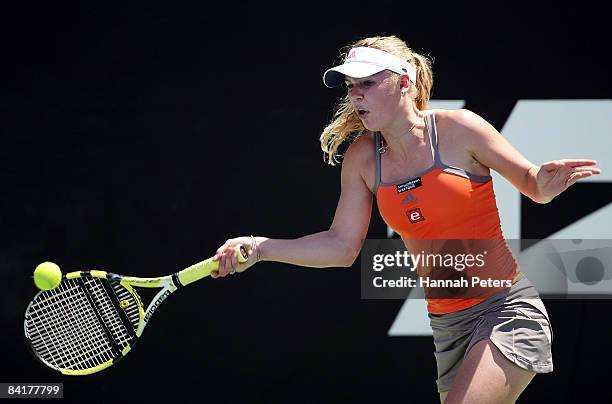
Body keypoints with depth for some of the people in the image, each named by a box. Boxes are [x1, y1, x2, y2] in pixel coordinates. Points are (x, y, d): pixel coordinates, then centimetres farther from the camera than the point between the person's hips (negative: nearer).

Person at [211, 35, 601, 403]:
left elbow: (533, 185, 0)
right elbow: (342, 244, 6)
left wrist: (546, 183, -24)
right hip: (447, 323, 6)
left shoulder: (456, 129, -9)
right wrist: (260, 247, -4)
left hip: (507, 308, -6)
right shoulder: (362, 158, 4)